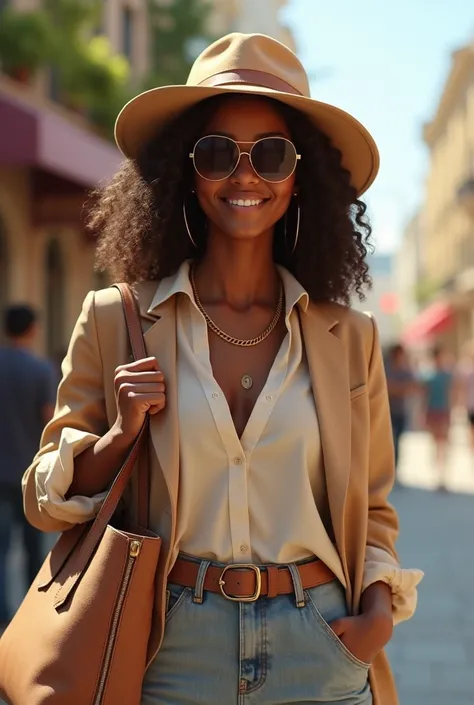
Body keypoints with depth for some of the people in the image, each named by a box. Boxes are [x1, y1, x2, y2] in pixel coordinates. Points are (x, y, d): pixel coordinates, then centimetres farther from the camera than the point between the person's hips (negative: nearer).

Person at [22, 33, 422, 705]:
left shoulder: (348, 338, 3)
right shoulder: (116, 321, -1)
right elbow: (47, 501, 4)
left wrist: (381, 606, -4)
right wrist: (121, 436, -13)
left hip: (319, 650, 1)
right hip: (172, 649, -1)